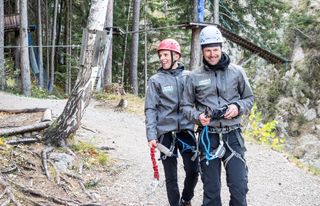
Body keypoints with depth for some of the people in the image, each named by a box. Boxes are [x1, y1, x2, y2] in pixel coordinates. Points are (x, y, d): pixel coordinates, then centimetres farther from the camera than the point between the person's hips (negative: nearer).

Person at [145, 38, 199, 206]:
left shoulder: (189, 77, 6)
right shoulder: (155, 80, 2)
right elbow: (150, 109, -1)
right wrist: (151, 135, -9)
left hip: (186, 130, 1)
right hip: (165, 133, -1)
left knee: (193, 170, -1)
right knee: (171, 176, 3)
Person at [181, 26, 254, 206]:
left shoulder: (236, 71, 3)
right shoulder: (194, 77, 2)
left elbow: (249, 98, 11)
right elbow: (186, 106, 9)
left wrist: (238, 107, -10)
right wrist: (198, 116, -11)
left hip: (232, 135, 0)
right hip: (208, 136, 0)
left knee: (239, 187, -4)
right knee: (211, 190, 9)